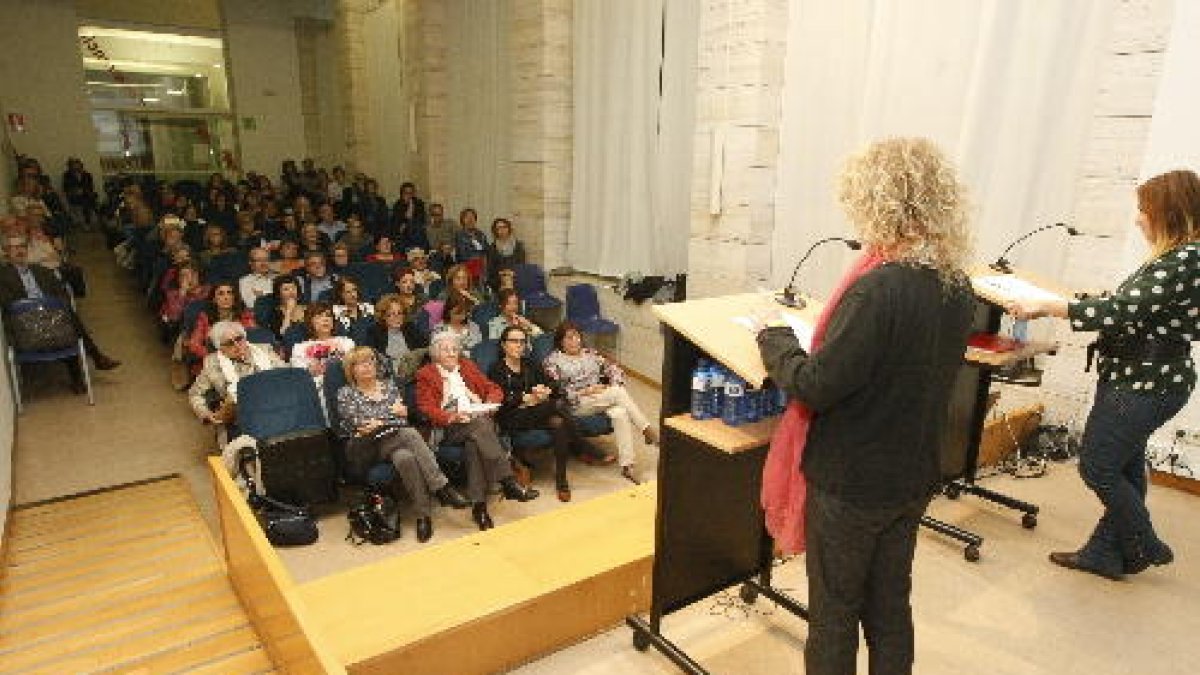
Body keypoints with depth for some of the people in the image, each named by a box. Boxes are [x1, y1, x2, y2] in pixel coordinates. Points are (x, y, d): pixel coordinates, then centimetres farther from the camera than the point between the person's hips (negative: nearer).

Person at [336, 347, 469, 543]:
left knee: (404, 458, -36)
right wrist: (391, 413, -3)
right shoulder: (346, 393, 12)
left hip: (400, 437, 4)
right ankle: (442, 488, -39)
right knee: (410, 434, -36)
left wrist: (378, 422, -1)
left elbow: (404, 416, 16)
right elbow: (354, 424, -4)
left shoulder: (389, 384, 22)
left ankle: (424, 515, -41)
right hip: (371, 446, -4)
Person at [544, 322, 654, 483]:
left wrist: (615, 387, -8)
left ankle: (627, 465, -33)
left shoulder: (590, 353, 20)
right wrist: (584, 391, -15)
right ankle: (649, 432, -25)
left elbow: (614, 370, 13)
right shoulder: (553, 360, 5)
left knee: (620, 413, -32)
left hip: (603, 400, 5)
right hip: (577, 404, -5)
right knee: (619, 393, -29)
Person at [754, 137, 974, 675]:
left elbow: (815, 387, -23)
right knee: (890, 605, 22)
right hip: (913, 475, 7)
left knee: (834, 612, 13)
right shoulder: (957, 287, -1)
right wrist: (836, 329, 13)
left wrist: (774, 336, -8)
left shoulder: (878, 289, -27)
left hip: (851, 482, -7)